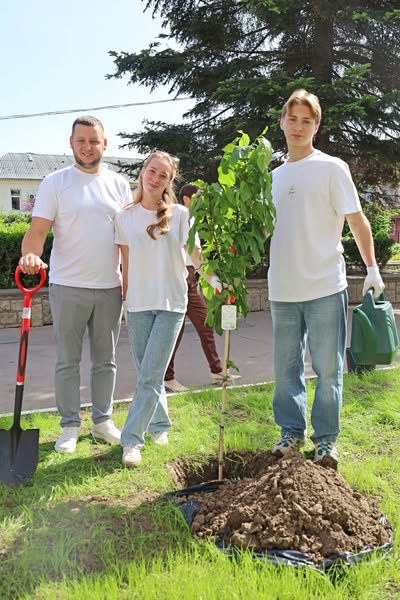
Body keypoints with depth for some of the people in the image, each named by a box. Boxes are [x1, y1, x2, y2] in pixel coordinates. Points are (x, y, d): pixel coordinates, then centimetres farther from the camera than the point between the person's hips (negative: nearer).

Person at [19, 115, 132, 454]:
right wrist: (30, 255, -30)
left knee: (106, 360, 12)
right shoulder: (55, 182, -1)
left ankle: (103, 421, 26)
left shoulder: (119, 184, 7)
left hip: (110, 287, 3)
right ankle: (70, 426, 18)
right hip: (68, 287, -3)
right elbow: (39, 229, -9)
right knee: (68, 362, 6)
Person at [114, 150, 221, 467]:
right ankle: (160, 425, 30)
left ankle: (132, 440, 0)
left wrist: (216, 279, -18)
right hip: (138, 304, 2)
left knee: (151, 375, -6)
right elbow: (126, 262, 7)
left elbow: (195, 254, -3)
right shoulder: (125, 216, 4)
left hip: (171, 302, -2)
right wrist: (125, 299, 5)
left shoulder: (180, 214, 0)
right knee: (148, 373, 10)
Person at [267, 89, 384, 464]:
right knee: (286, 366, 11)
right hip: (282, 290, 5)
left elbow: (356, 220, -3)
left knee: (327, 368, 4)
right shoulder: (275, 176, 13)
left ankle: (325, 438, 18)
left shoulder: (331, 168, -1)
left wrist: (372, 268, -8)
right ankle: (292, 430, 27)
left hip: (325, 288, -4)